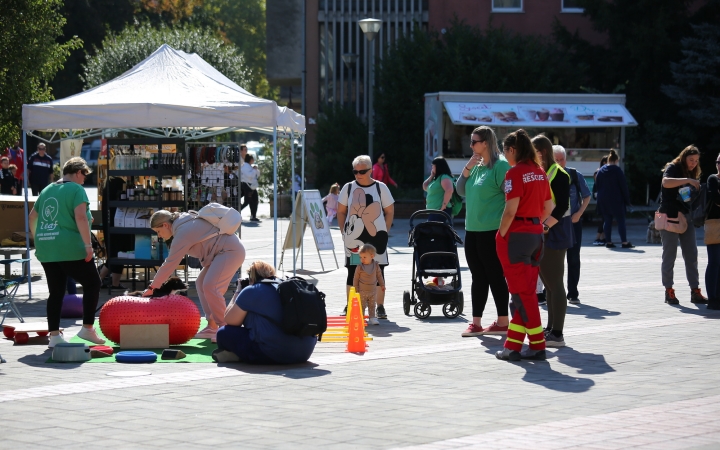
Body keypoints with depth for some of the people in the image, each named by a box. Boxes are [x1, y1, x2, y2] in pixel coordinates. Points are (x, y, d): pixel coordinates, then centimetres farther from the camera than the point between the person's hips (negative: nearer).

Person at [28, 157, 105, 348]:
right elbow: (80, 217, -17)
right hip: (71, 249, -7)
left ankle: (54, 335, 8)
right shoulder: (76, 189, -4)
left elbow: (32, 216, 23)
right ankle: (87, 328, 2)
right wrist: (88, 244, -17)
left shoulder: (47, 190, 18)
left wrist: (37, 239, 34)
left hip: (46, 249, 7)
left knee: (56, 292, 11)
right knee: (92, 284, 6)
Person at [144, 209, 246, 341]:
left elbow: (170, 264, -17)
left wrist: (152, 287, -12)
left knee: (210, 286, -20)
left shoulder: (183, 233, -18)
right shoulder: (183, 221, 11)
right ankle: (212, 327, 4)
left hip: (230, 251, -11)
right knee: (201, 284, 8)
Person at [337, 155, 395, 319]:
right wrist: (344, 232, 1)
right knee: (352, 272, 5)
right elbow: (341, 211, 9)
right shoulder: (348, 188, 3)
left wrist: (384, 231, -2)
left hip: (376, 236, -1)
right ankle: (350, 307, 13)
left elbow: (390, 211, 5)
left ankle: (380, 307, 9)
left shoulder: (381, 187, 0)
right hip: (354, 238, 1)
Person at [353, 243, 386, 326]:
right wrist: (356, 290, -6)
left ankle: (372, 318, 17)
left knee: (372, 306, 10)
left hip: (372, 291, 3)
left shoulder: (376, 266, -5)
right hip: (362, 291, -3)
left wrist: (382, 285, 12)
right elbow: (356, 278, -6)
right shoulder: (359, 267, -13)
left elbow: (379, 275, 9)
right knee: (362, 306, 1)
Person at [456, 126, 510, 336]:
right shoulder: (477, 165, 13)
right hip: (472, 230, 8)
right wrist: (467, 168, 0)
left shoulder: (500, 165, -11)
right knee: (478, 278, 11)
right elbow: (461, 191, 15)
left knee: (495, 276, -2)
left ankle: (503, 322, 6)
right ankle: (476, 323, 15)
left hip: (492, 231, -8)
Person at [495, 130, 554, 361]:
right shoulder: (540, 172, 10)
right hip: (536, 234, 8)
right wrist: (535, 224, 16)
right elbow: (548, 208, 13)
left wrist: (501, 235, -9)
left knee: (523, 292, -2)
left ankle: (537, 346, -3)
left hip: (516, 235, -8)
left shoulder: (515, 173, -13)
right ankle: (513, 346, 14)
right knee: (524, 291, 11)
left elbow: (510, 210, -18)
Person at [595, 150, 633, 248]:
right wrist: (627, 199, -5)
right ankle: (625, 242, -5)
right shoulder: (617, 170, -9)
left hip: (602, 199, 5)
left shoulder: (600, 170, 8)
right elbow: (623, 186, -9)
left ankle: (608, 241, 6)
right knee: (620, 220, -2)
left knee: (607, 220, 8)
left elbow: (597, 185, 12)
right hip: (616, 199, -5)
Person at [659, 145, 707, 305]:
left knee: (691, 255, 2)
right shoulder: (673, 168, -5)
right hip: (670, 218, -6)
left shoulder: (692, 174, 15)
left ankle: (695, 291, 2)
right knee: (669, 255, -1)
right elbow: (666, 182, -26)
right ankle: (669, 292, 4)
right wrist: (687, 180, -32)